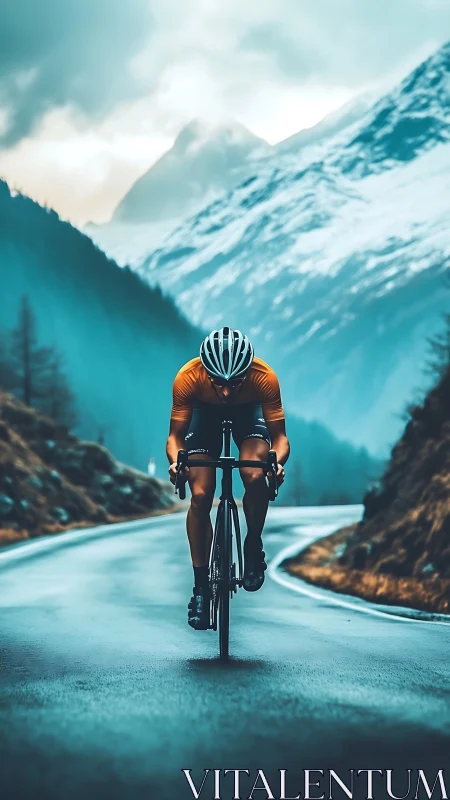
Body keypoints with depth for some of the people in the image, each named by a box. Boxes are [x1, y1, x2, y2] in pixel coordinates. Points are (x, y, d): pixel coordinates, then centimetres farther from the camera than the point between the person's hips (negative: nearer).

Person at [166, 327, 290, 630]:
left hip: (249, 411, 0)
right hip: (205, 412, 1)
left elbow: (279, 435, -27)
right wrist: (175, 460, -47)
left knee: (255, 477, -29)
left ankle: (254, 546, -1)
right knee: (200, 496, -13)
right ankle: (201, 586, 1)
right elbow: (175, 436, -25)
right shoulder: (187, 378, -37)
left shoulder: (265, 378, -37)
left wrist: (278, 462, -48)